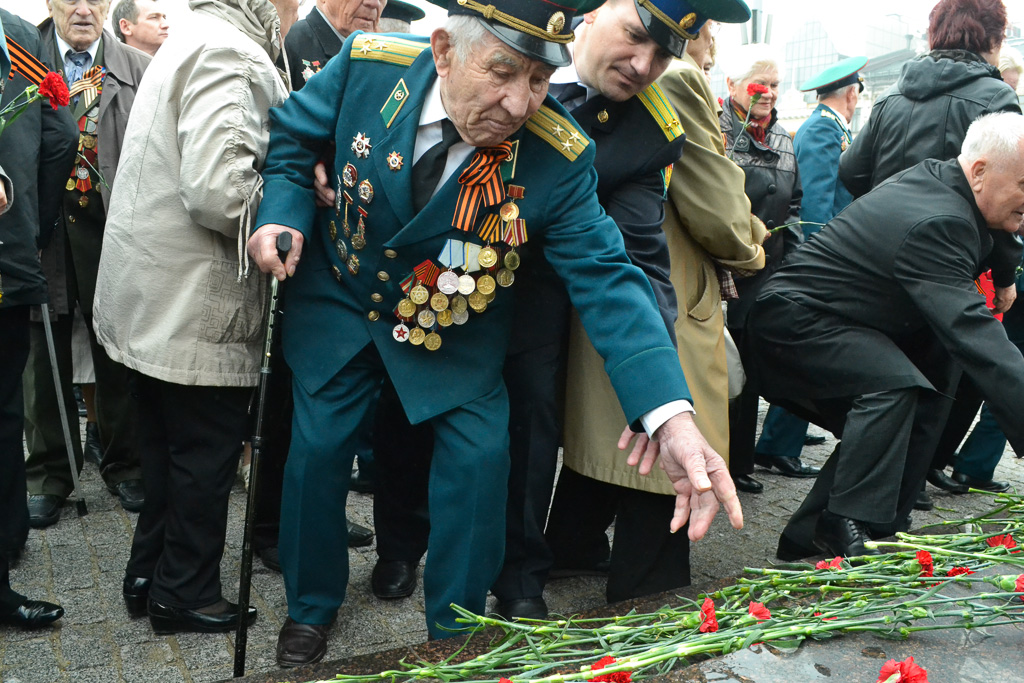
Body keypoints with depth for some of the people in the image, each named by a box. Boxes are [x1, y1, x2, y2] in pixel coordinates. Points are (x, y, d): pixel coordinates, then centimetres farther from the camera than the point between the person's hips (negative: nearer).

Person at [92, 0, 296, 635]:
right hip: (197, 308, -10)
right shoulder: (229, 54, -18)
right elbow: (218, 189, -28)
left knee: (168, 442, 20)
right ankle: (185, 594, 20)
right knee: (205, 455, 4)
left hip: (155, 297, 10)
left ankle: (149, 575, 34)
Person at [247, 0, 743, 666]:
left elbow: (605, 279, -29)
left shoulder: (560, 156, -27)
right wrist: (283, 212, -22)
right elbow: (294, 135, -3)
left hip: (452, 330, -1)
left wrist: (670, 413, -41)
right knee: (316, 448, 5)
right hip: (340, 296, 1)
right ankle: (312, 606, 33)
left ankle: (457, 635, 20)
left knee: (480, 457, -7)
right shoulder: (368, 64, -23)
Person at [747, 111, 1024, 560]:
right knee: (893, 385, -29)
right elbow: (971, 332, -35)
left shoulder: (934, 176, 3)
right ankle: (848, 527, -24)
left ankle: (810, 536, 8)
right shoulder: (936, 224, -27)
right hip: (792, 320, -11)